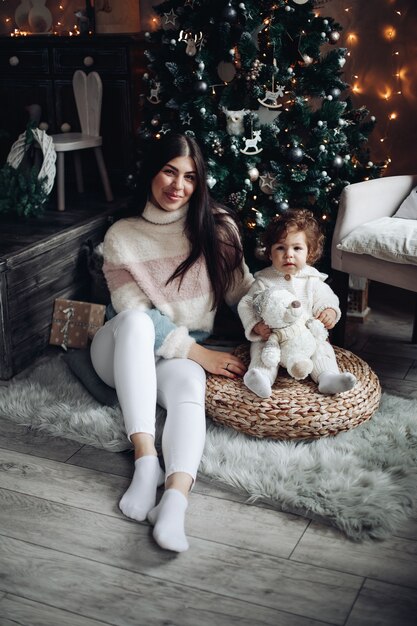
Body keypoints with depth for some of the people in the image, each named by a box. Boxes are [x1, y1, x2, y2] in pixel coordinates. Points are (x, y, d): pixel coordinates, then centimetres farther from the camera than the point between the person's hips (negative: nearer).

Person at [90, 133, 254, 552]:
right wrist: (199, 353, -18)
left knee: (189, 387, -34)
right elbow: (133, 310, -11)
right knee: (137, 321, -36)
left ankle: (175, 502, -55)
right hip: (122, 352, 0)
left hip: (183, 354, 1)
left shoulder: (216, 227, 2)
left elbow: (243, 290, 2)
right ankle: (145, 458, -43)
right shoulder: (122, 235, -3)